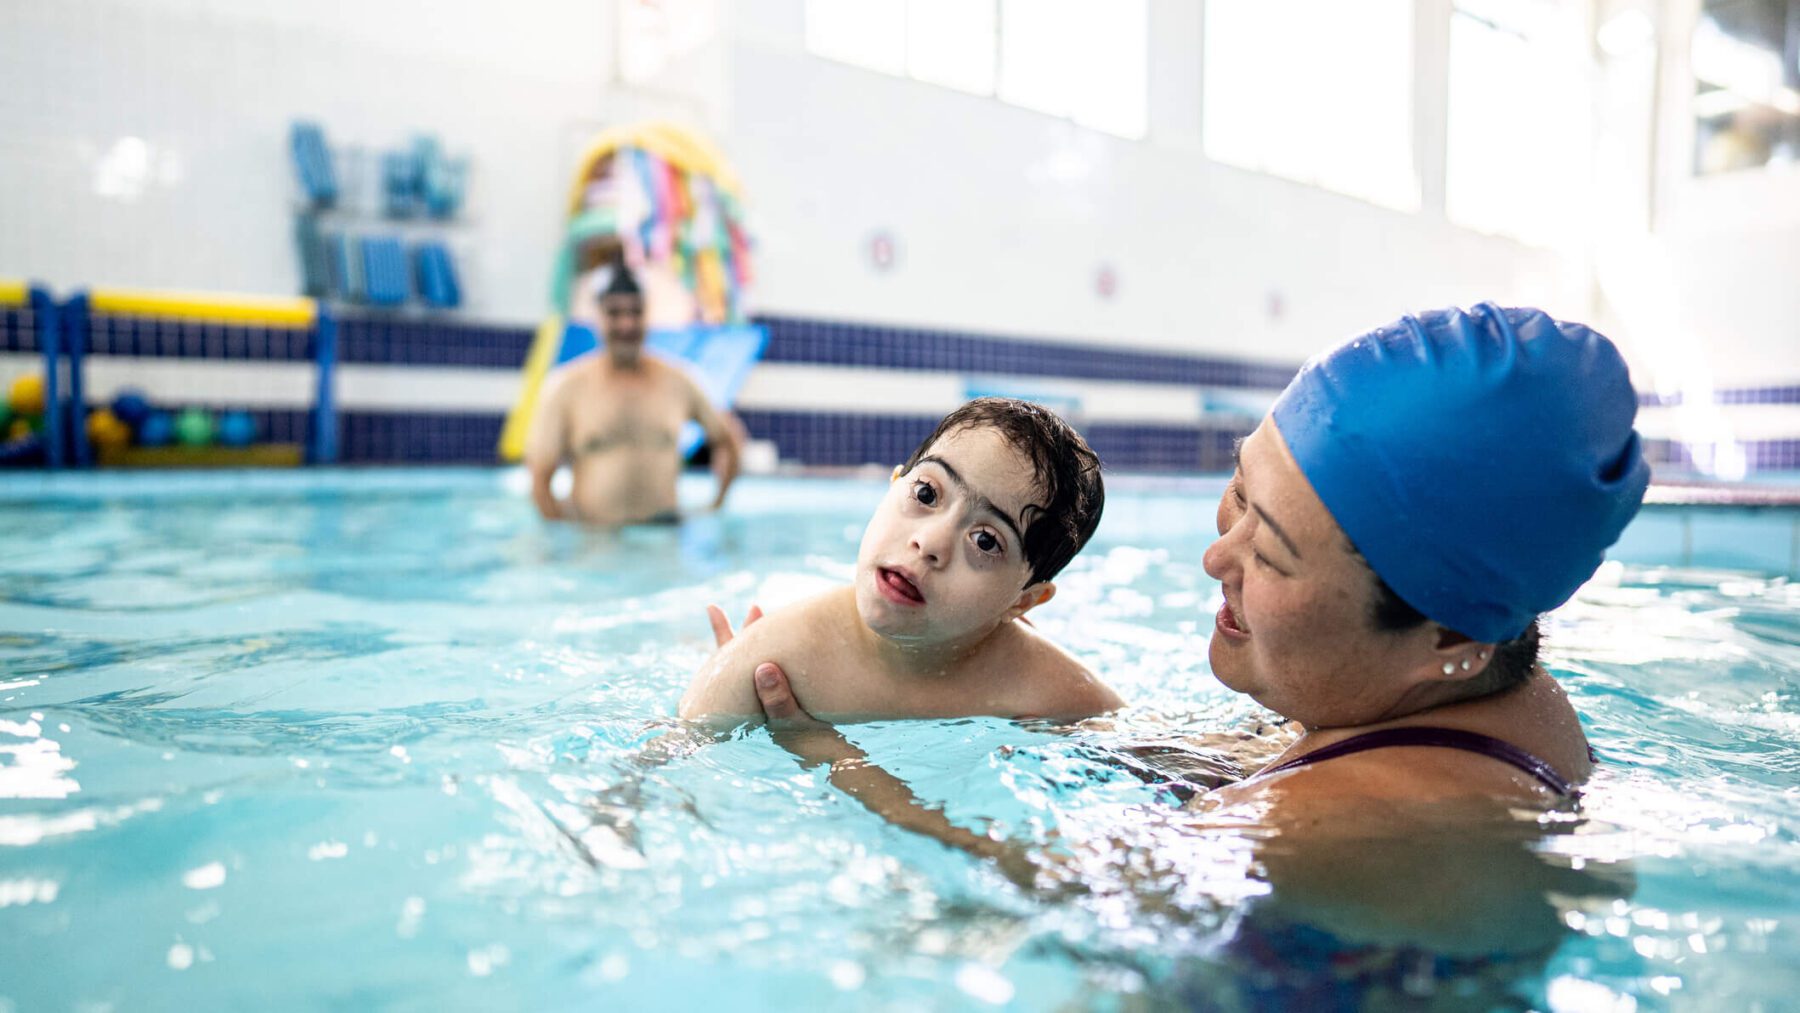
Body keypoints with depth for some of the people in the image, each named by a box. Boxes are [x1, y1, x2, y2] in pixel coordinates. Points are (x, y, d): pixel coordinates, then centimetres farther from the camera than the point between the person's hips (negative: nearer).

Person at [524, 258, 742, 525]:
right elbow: (539, 480, 1)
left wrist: (715, 511, 12)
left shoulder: (676, 383, 8)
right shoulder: (565, 387, 2)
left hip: (662, 530, 1)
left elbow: (728, 438, 20)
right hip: (592, 535, -1)